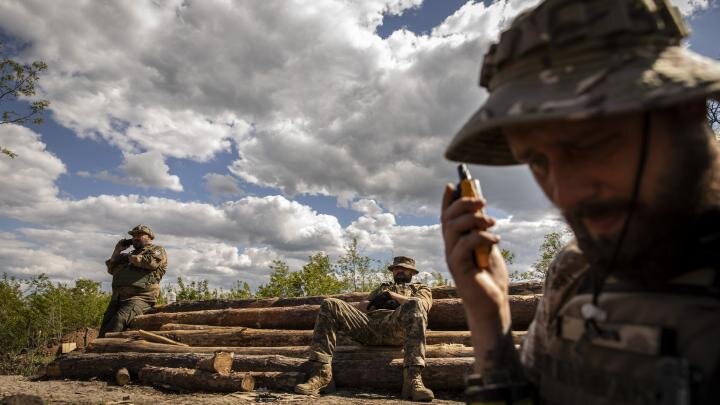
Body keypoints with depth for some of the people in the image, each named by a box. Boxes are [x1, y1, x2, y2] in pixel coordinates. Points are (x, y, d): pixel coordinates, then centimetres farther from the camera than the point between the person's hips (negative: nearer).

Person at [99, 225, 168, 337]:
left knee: (119, 320, -29)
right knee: (106, 323, -12)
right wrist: (117, 250, 23)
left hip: (140, 298, -7)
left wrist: (127, 257, 4)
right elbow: (111, 269, 34)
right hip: (118, 297, 7)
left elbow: (150, 262, -11)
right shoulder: (133, 253, 32)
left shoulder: (157, 250, 12)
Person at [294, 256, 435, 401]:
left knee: (415, 305, -37)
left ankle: (413, 378, -48)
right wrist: (375, 302, 6)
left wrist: (392, 295, 5)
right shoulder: (383, 287, 42)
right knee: (329, 305, -18)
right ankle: (321, 374, -30)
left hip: (396, 327, -3)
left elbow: (421, 305, 6)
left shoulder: (421, 288, 31)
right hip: (368, 322, 4)